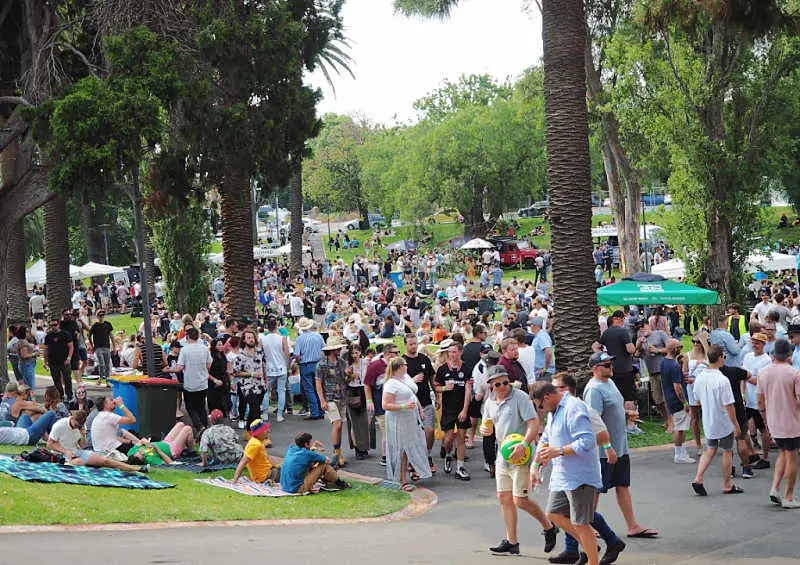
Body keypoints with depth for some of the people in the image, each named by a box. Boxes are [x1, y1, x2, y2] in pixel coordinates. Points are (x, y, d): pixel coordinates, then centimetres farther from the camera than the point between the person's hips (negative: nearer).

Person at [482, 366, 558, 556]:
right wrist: (484, 429, -3)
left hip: (521, 456, -7)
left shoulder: (520, 397, -13)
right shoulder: (490, 403, 9)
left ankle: (549, 527, 13)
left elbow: (534, 423, -20)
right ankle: (511, 542, 17)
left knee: (520, 500, -9)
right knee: (504, 498, 8)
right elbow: (487, 425, 23)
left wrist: (523, 445, -34)